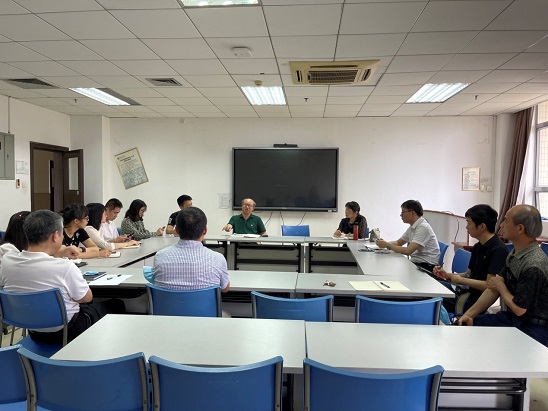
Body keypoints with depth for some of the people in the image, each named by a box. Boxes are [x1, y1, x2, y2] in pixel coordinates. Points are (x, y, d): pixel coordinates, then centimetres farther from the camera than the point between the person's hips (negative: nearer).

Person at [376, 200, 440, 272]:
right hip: (416, 263, 8)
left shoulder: (423, 227, -19)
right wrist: (385, 243, -2)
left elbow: (408, 251, -25)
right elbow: (399, 242, 18)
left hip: (427, 267, -8)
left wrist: (388, 245, -16)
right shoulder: (412, 227, 10)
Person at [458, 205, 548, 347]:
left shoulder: (533, 266, -26)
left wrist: (500, 286, -3)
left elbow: (519, 309, -20)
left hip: (532, 328, -8)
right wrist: (469, 314, 0)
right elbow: (493, 288, 6)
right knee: (460, 327, -1)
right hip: (510, 317, 8)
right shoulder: (514, 255, 4)